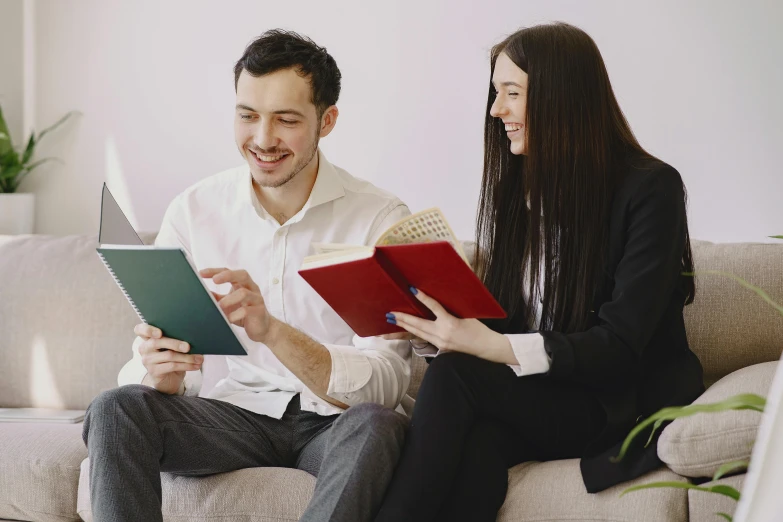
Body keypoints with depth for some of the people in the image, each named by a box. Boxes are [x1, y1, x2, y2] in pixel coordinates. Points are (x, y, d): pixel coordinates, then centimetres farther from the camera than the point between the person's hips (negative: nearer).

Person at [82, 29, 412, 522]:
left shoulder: (380, 218, -8)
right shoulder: (193, 211, 0)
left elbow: (385, 384, -19)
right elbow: (146, 368, -1)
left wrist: (272, 331, -35)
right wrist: (161, 374, -28)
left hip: (332, 425, -2)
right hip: (234, 415, 2)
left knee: (379, 425, -36)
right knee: (115, 410, -25)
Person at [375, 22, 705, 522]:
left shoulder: (650, 188, -9)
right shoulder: (519, 186, 10)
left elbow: (620, 346, -16)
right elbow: (500, 317, 10)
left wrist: (490, 347, -28)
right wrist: (437, 327, -12)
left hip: (626, 402, -4)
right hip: (534, 397, 4)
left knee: (455, 375, -28)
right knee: (474, 446, -32)